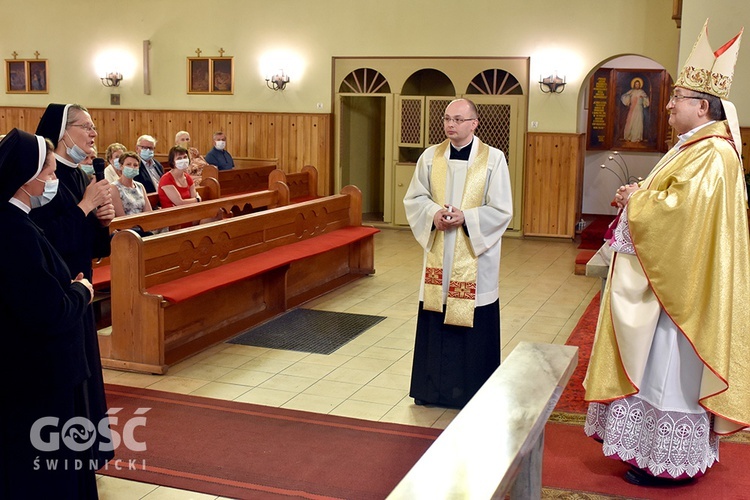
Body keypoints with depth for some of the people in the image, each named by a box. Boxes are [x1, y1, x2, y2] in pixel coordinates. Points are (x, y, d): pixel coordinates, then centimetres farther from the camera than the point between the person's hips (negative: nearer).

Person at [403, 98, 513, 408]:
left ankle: (473, 392, 15)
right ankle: (433, 387, 23)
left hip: (475, 258, -3)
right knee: (435, 322, 9)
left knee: (473, 325, 2)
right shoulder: (431, 156, 5)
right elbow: (414, 199, 6)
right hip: (437, 254, 3)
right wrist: (433, 214, -14)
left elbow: (502, 211, -8)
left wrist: (465, 217, -20)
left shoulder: (493, 159, -5)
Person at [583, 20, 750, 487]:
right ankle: (662, 449, 28)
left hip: (679, 286, -11)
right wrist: (640, 195, 3)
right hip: (668, 277, 11)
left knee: (669, 371, -1)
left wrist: (637, 198, -13)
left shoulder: (711, 155, -19)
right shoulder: (695, 147, 14)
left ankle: (671, 461, 11)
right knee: (656, 367, 16)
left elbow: (680, 208, -29)